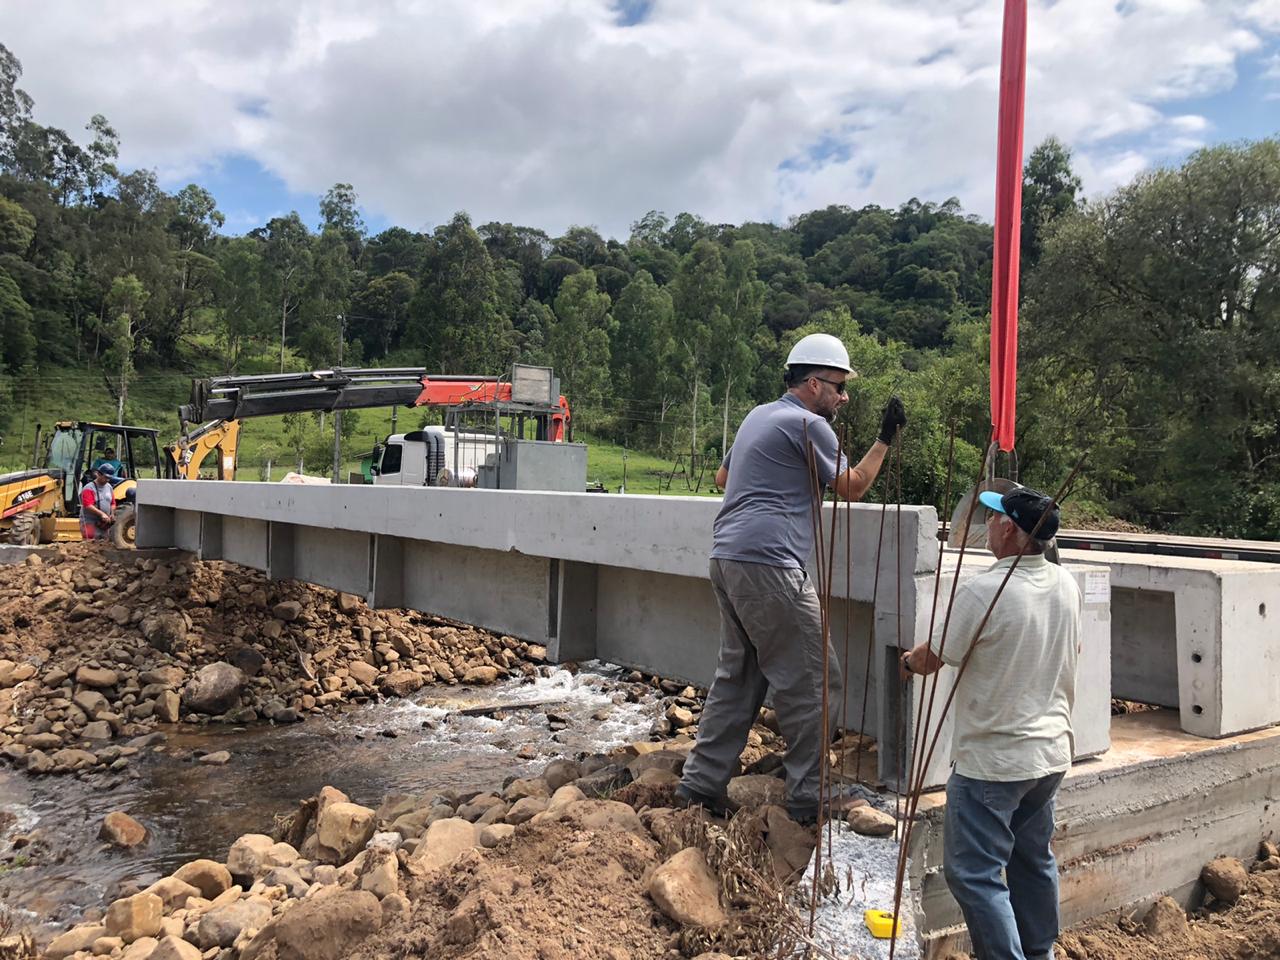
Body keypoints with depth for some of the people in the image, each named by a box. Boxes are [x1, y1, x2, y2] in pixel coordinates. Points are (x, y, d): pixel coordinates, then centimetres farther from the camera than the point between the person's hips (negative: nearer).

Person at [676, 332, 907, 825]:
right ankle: (807, 799, 4)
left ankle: (701, 784, 18)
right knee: (814, 684, -1)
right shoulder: (808, 424, -6)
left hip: (726, 558, 10)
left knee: (737, 674, 16)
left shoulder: (758, 416, 21)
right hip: (767, 563, -10)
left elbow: (722, 477, 33)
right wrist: (885, 439, 10)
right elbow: (852, 487, 3)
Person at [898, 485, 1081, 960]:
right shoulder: (1067, 586, 1)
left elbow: (933, 657, -11)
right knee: (1034, 860, 22)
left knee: (975, 874, 1)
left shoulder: (981, 592, -23)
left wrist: (909, 660, 10)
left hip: (992, 761, -8)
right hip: (1051, 753, 8)